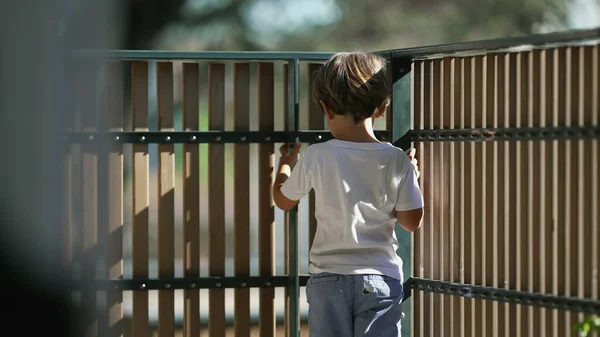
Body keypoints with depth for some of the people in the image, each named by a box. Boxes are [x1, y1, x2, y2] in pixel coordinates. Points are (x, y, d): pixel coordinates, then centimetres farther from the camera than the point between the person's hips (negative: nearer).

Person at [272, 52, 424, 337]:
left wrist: (286, 163, 32)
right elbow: (412, 221, 1)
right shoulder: (396, 161, -5)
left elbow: (283, 200, 12)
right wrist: (411, 176, 17)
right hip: (381, 277, 0)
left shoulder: (314, 157, -5)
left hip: (327, 278, 1)